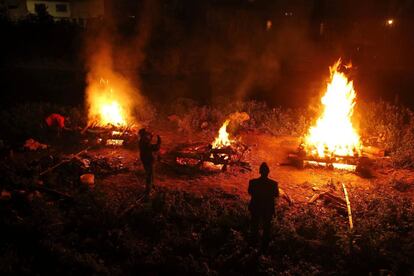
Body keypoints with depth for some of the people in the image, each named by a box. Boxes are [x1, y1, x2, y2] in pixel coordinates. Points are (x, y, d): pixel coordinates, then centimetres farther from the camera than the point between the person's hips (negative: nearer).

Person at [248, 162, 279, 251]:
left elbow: (250, 192, -4)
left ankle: (254, 240, 44)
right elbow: (276, 195, -6)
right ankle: (264, 245, 34)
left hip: (255, 208, 1)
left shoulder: (253, 182, -22)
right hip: (268, 209, -1)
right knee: (266, 227, 20)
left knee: (255, 225, 25)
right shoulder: (273, 183, -24)